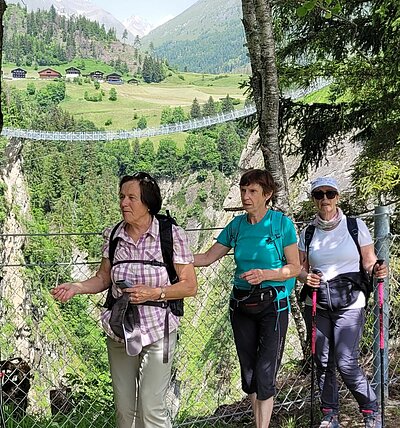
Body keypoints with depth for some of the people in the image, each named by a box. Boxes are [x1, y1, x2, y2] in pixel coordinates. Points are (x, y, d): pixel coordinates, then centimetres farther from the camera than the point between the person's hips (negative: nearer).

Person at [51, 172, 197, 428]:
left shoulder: (172, 235, -9)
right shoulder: (113, 236, 4)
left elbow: (190, 286, -7)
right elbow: (104, 278, 12)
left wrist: (154, 293, -20)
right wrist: (77, 287, -6)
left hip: (158, 331, -4)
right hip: (119, 331, 4)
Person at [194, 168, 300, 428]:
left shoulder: (282, 223, -7)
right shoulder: (237, 225, 4)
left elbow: (294, 267, -5)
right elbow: (208, 257, 6)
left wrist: (265, 274, -21)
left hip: (273, 305, -4)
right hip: (241, 305, 4)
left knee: (265, 373, -7)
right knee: (248, 372, 11)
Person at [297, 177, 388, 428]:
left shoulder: (356, 226, -1)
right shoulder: (308, 233, 6)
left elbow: (369, 262, 3)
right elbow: (301, 268, 11)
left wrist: (378, 271, -19)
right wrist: (306, 277, -11)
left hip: (349, 303, -3)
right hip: (317, 304, 3)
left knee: (346, 362, -8)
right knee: (323, 362, 8)